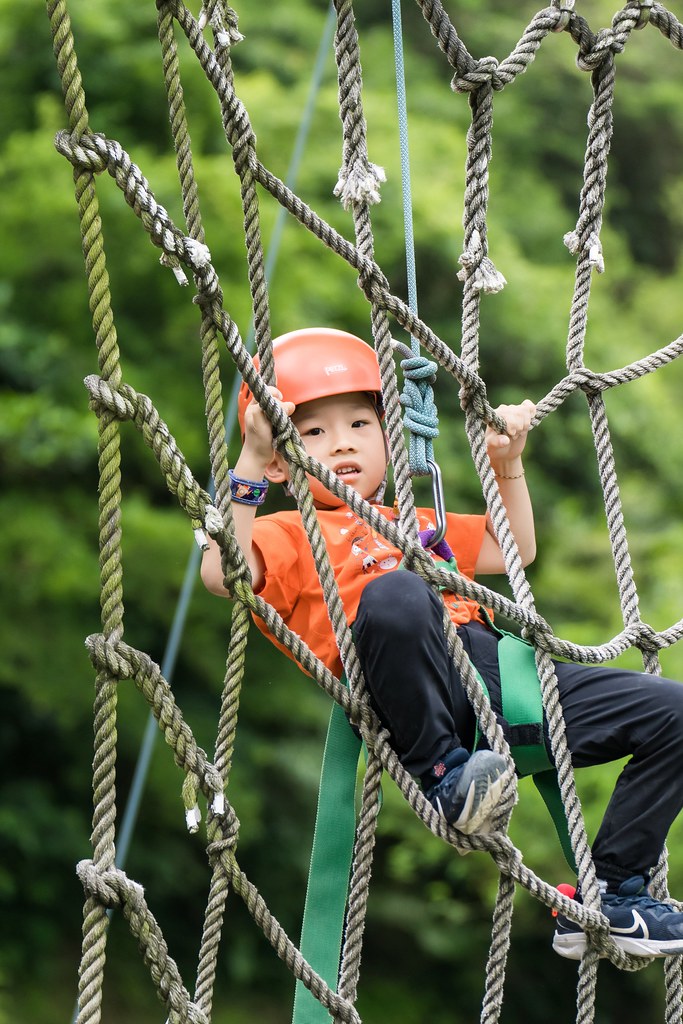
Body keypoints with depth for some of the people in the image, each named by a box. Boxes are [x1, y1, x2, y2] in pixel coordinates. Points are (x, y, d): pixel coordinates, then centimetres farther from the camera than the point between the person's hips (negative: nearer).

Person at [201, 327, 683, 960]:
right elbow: (222, 571, -10)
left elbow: (514, 550, 47)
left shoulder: (418, 523, 37)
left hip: (498, 668, 7)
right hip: (422, 696, -7)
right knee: (394, 593, -41)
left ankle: (611, 896, 4)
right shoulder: (291, 536, 12)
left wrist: (508, 464, 35)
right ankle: (439, 772, -22)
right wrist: (250, 465, -13)